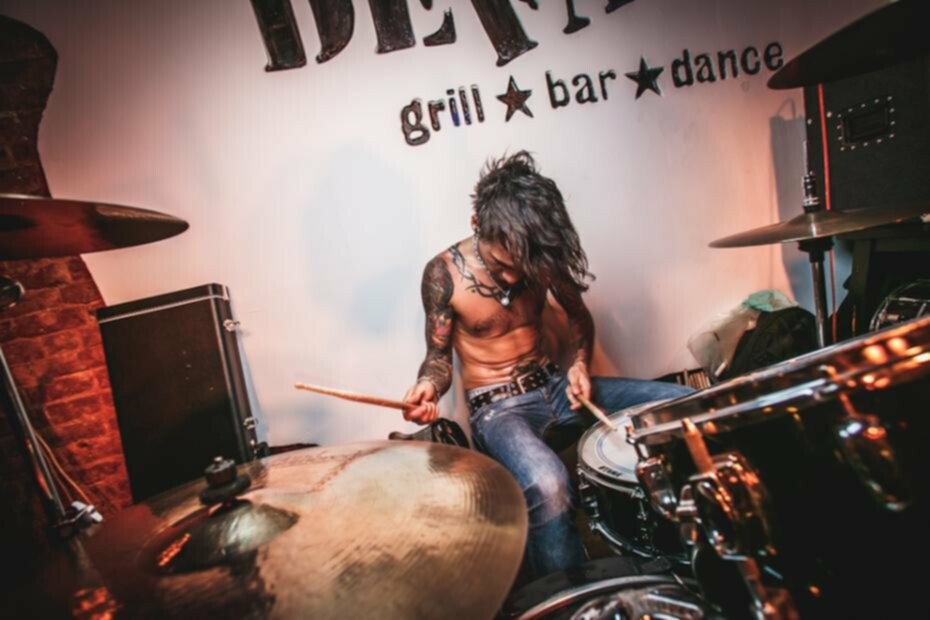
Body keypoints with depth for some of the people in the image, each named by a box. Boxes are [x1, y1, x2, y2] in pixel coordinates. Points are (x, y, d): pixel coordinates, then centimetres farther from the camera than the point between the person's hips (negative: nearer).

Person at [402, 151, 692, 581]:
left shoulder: (540, 258, -4)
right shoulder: (444, 274, -14)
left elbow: (579, 315, 12)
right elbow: (439, 356, -4)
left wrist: (579, 363, -7)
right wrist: (428, 386, -27)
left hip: (553, 385, 5)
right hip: (495, 408, -5)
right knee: (547, 484, -40)